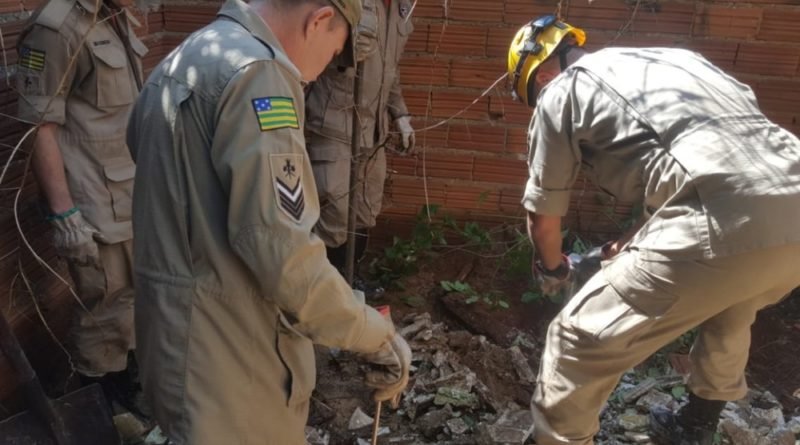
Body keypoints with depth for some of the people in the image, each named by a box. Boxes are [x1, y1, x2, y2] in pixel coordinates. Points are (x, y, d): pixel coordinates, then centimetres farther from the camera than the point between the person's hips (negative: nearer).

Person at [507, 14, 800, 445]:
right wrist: (638, 240, 50)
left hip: (724, 225, -8)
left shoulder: (559, 92, 12)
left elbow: (543, 215, 19)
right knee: (729, 313, 37)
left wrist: (551, 268, 40)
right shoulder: (664, 58, 32)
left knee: (579, 342, 6)